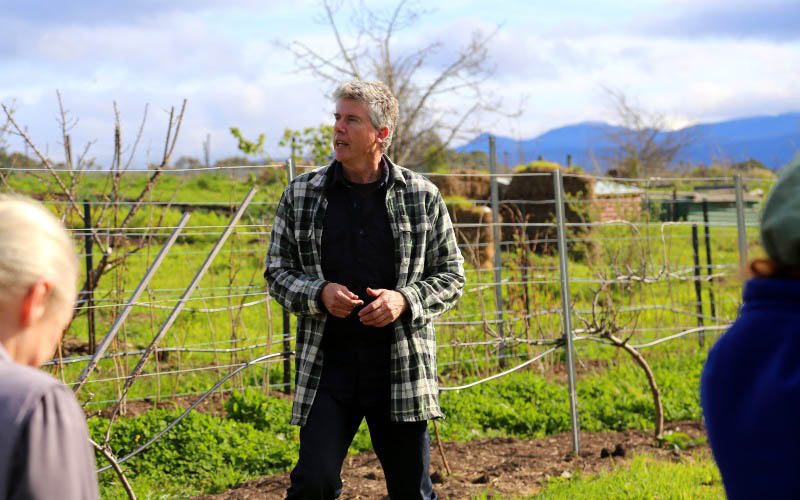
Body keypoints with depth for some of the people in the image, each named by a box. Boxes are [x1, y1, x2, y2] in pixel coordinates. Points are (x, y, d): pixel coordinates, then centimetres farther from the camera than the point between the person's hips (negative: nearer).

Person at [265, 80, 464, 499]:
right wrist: (320, 293, -11)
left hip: (402, 366, 0)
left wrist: (405, 300, -13)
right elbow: (277, 271, 9)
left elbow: (450, 277, 7)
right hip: (326, 365, 0)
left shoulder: (422, 196, 2)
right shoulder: (301, 195, 4)